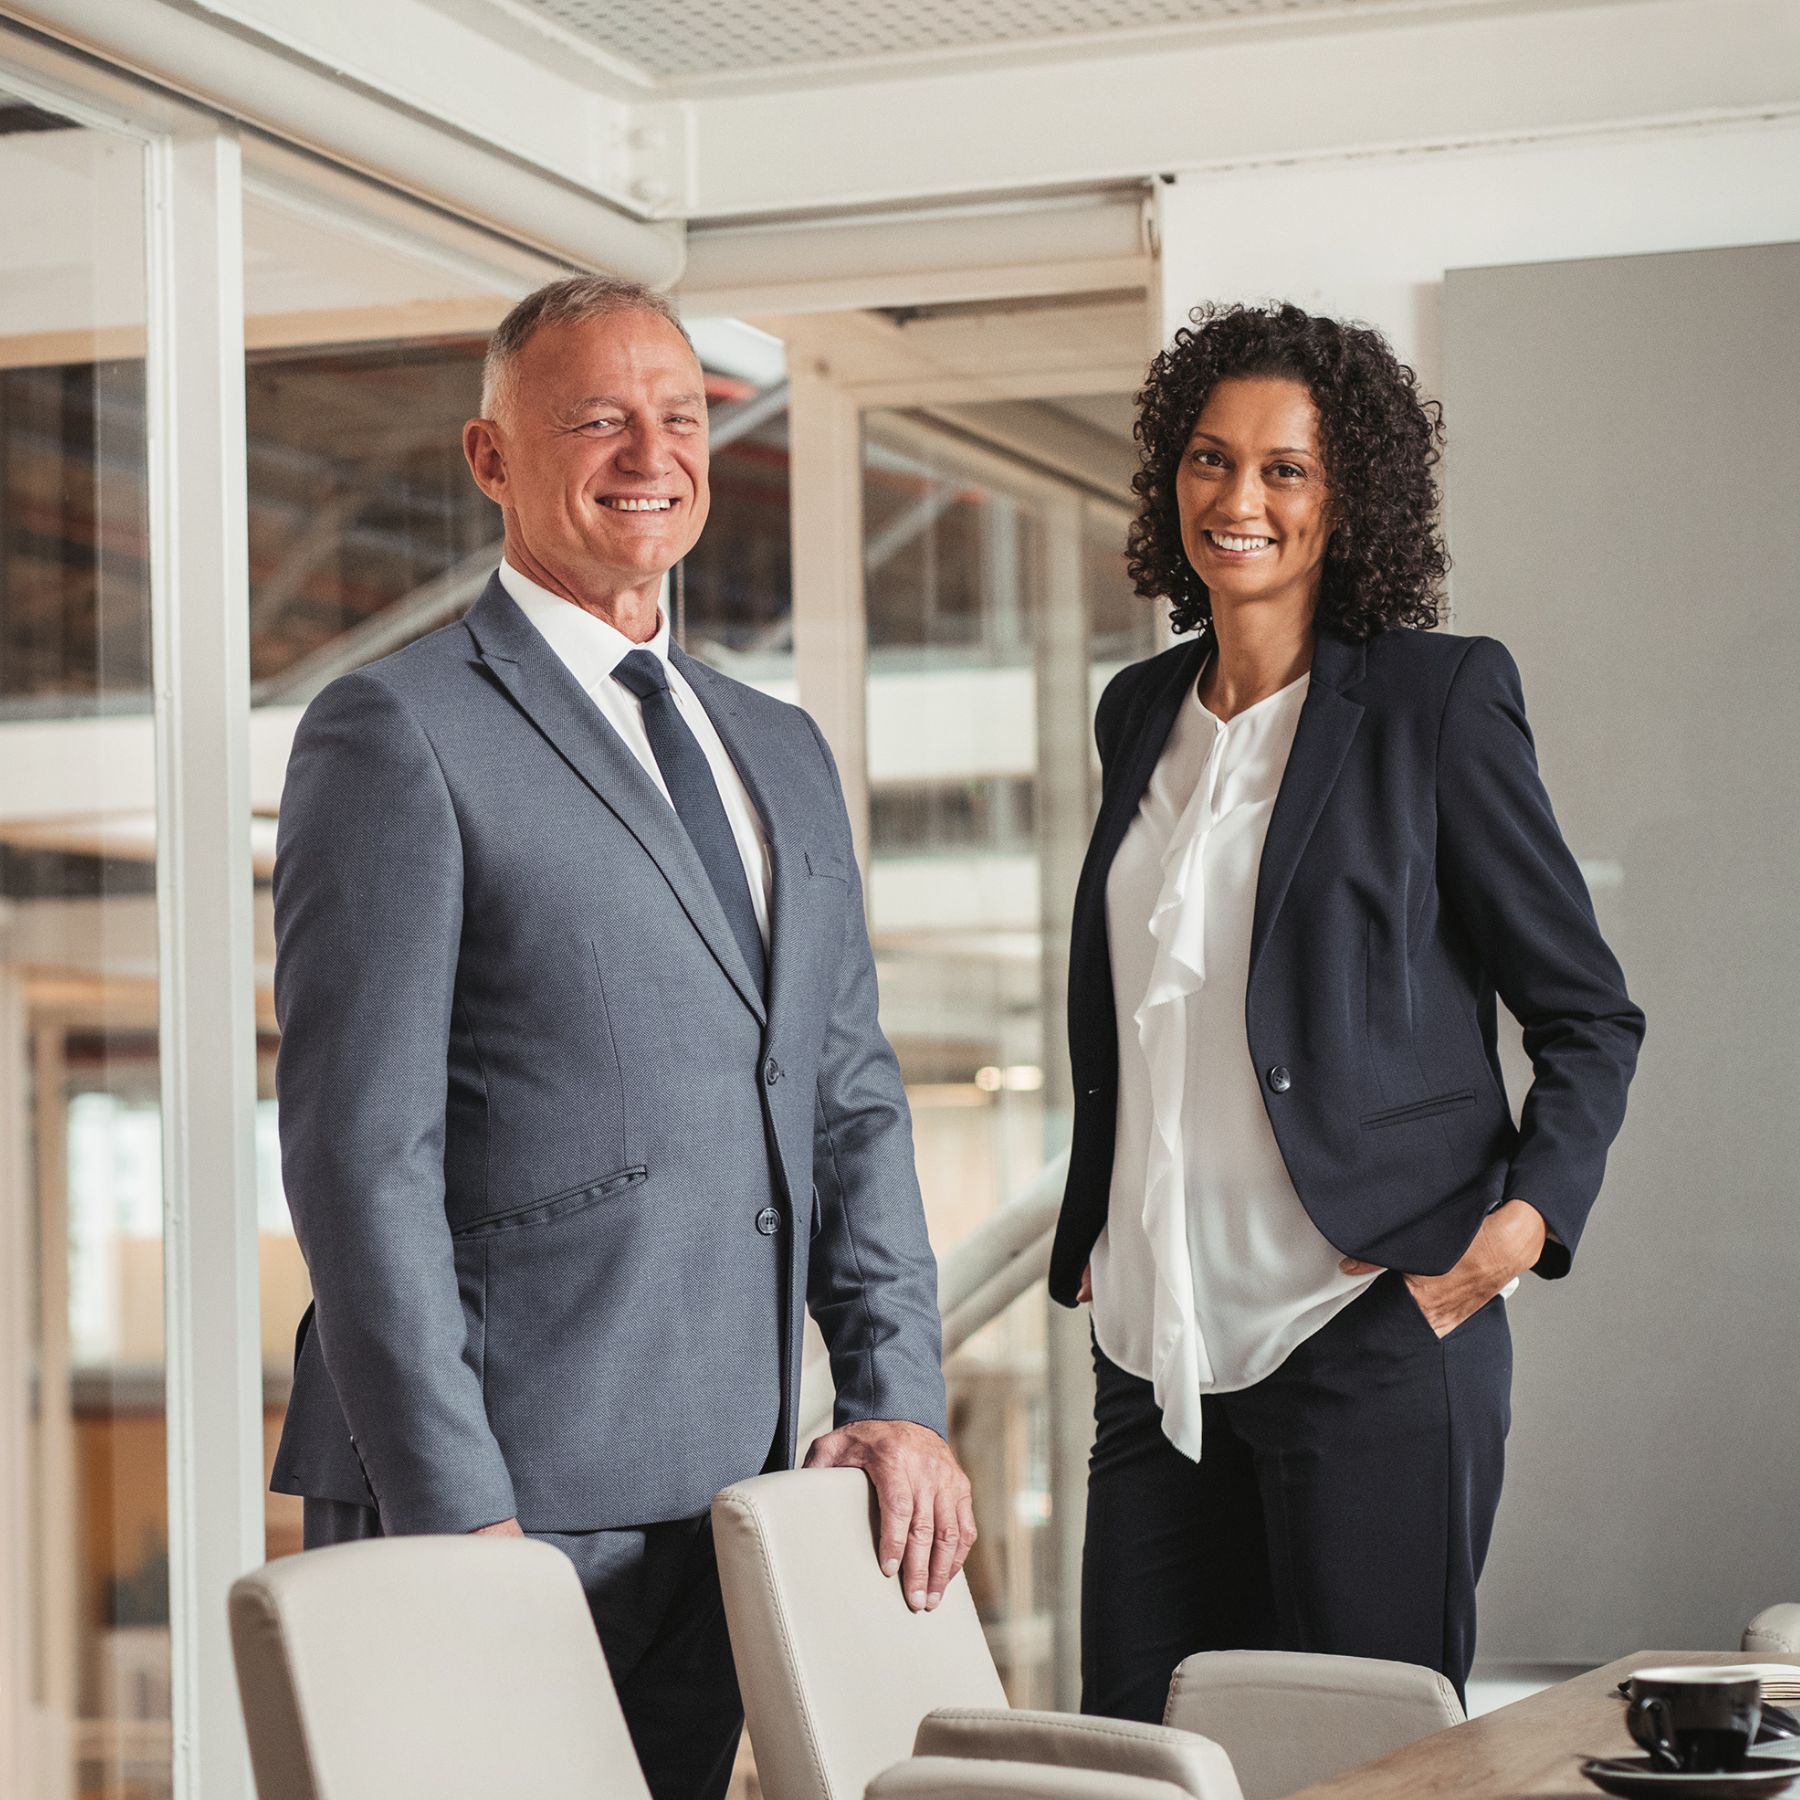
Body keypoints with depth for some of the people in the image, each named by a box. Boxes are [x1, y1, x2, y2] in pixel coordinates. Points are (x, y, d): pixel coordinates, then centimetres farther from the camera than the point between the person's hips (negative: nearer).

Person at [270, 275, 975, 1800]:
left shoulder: (781, 751, 18)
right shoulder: (397, 733, -5)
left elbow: (851, 1098, 17)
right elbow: (360, 1151, -11)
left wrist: (897, 1394, 3)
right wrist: (457, 1509, -16)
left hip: (724, 1493, 6)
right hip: (499, 1498, -6)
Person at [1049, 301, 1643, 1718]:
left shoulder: (1437, 698, -2)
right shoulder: (1142, 712, 15)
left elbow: (1591, 1014, 1)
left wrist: (1527, 1215, -14)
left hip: (1371, 1335, -5)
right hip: (1158, 1342, 5)